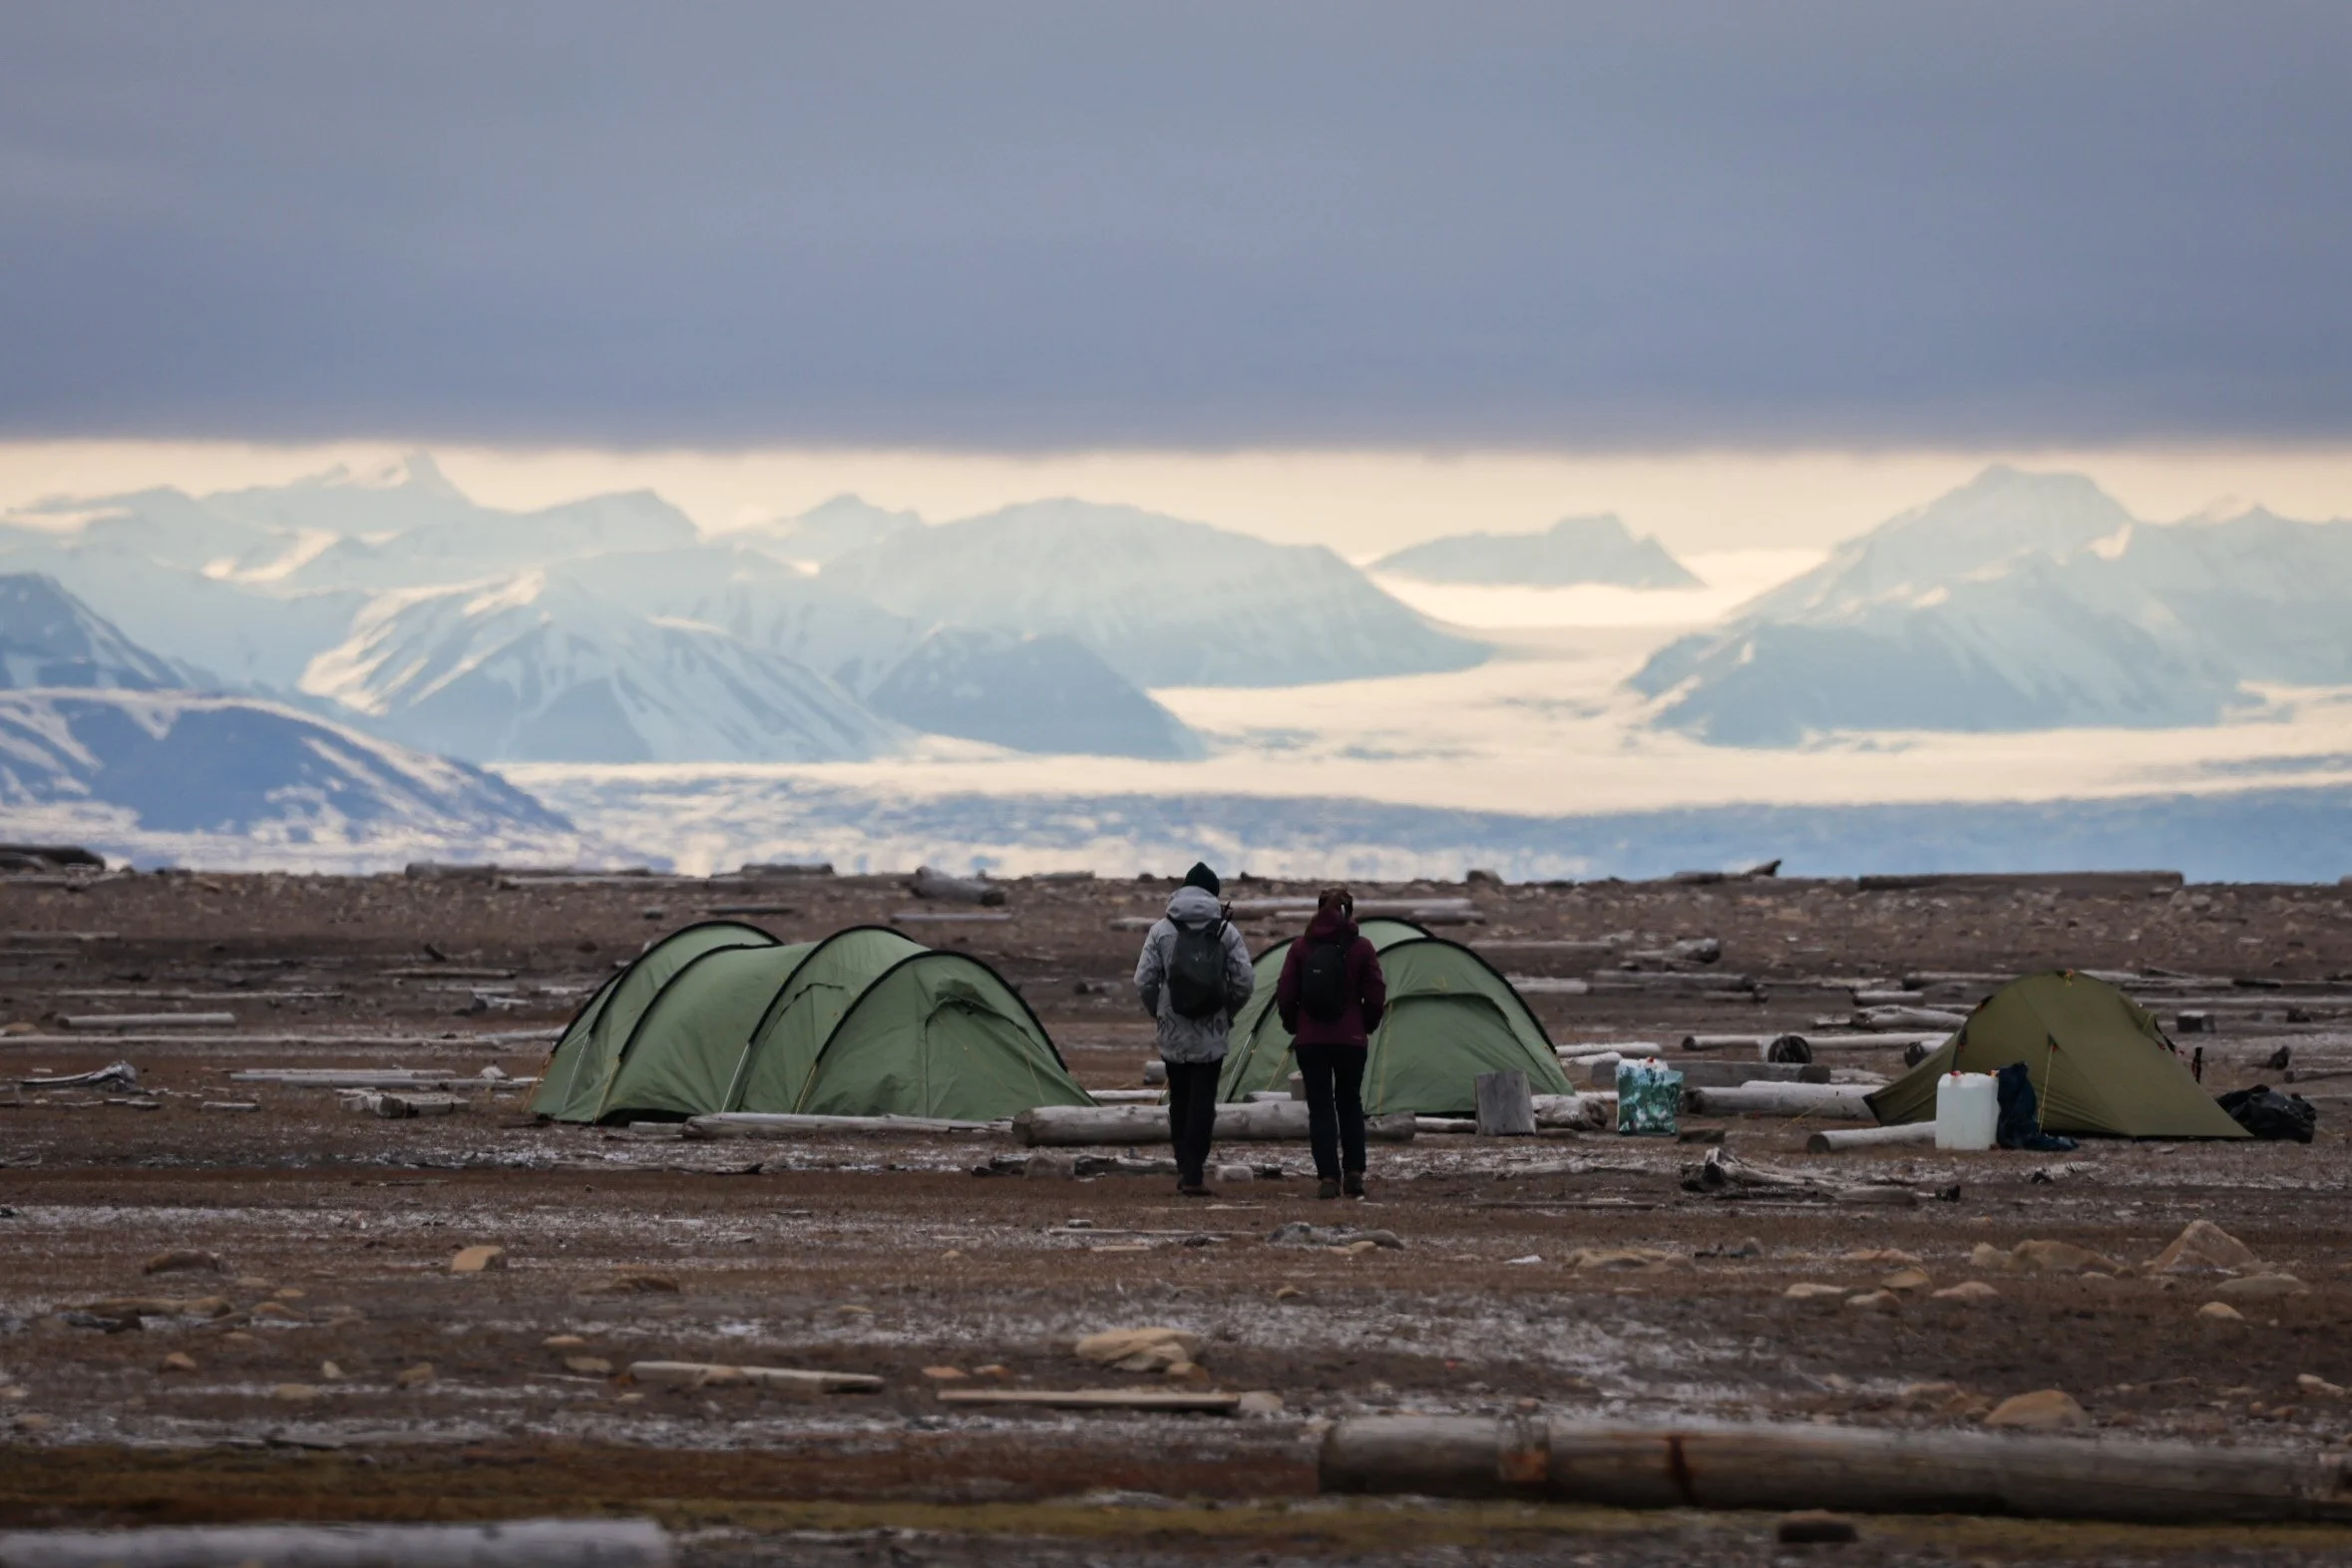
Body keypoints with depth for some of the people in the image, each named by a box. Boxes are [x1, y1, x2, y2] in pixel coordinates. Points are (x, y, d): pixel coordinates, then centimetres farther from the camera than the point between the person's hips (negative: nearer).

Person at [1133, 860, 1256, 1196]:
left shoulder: (1161, 930, -2)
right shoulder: (1227, 932, -3)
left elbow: (1144, 981, -3)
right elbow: (1244, 982, -4)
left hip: (1173, 1034, 1)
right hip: (1211, 1036, -1)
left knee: (1179, 1100, 14)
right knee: (1203, 1102, 0)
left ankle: (1185, 1168, 17)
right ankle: (1193, 1173, -6)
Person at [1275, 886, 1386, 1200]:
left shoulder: (1301, 948, -2)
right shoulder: (1361, 949, -4)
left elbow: (1285, 995, -1)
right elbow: (1376, 996, -2)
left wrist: (1293, 1027, 15)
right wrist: (1366, 1026, 15)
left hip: (1310, 1040, 0)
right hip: (1351, 1039, 0)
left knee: (1320, 1106, 3)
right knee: (1350, 1103, 15)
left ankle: (1329, 1177, -5)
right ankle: (1354, 1173, 9)